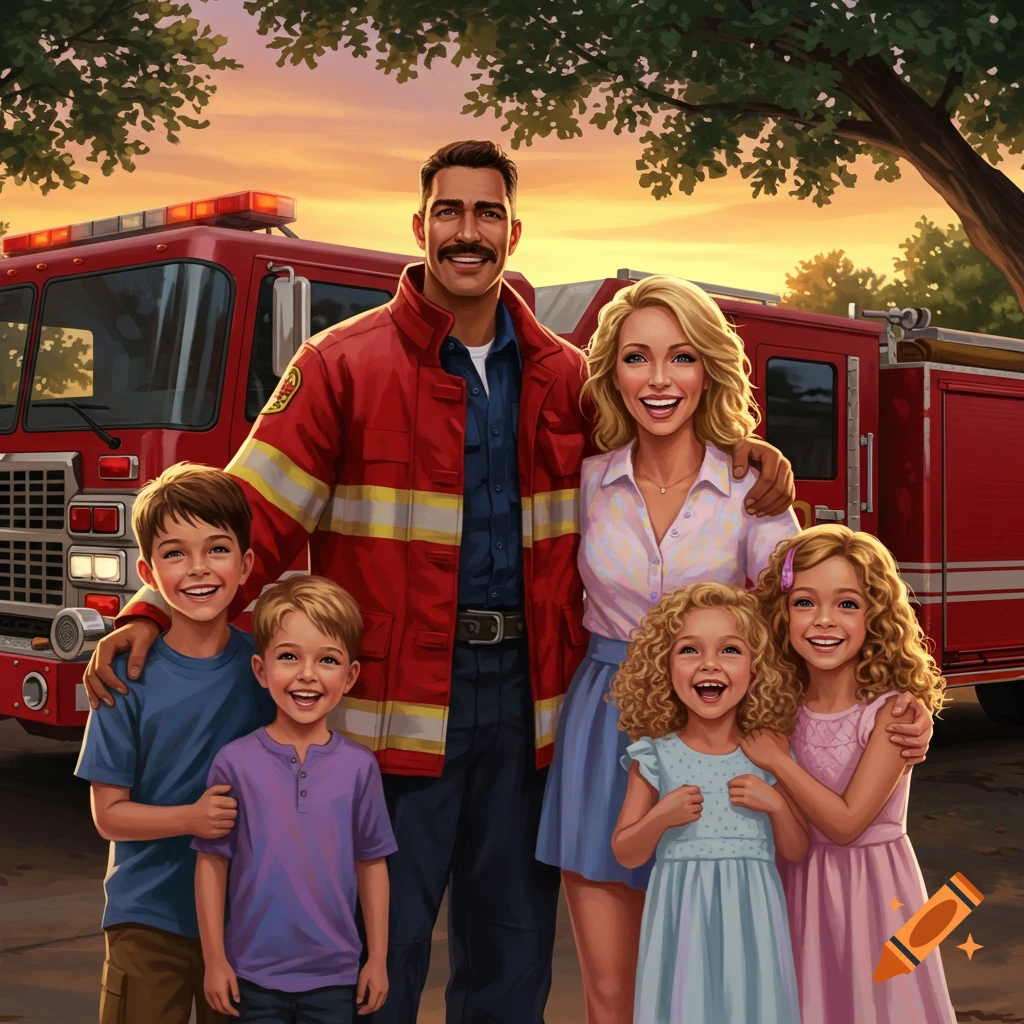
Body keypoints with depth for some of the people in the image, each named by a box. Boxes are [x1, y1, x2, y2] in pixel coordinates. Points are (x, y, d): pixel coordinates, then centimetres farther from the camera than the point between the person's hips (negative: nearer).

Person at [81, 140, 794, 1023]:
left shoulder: (564, 376, 10)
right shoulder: (344, 364, -2)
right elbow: (258, 512, -7)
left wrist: (743, 456, 0)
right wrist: (159, 611, -20)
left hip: (524, 693, 4)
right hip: (394, 698, -4)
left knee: (513, 951, 15)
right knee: (381, 950, 4)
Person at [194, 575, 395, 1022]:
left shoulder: (359, 766, -4)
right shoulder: (235, 762, -8)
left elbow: (371, 864, 4)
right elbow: (211, 863, -2)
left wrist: (378, 958, 6)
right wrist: (214, 960, -1)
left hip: (334, 976, 1)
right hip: (255, 976, -1)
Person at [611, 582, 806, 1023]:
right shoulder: (656, 756, -2)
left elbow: (796, 851, 7)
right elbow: (625, 854, 4)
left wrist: (776, 805, -10)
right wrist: (661, 817, -14)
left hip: (750, 916, 1)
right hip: (682, 915, 0)